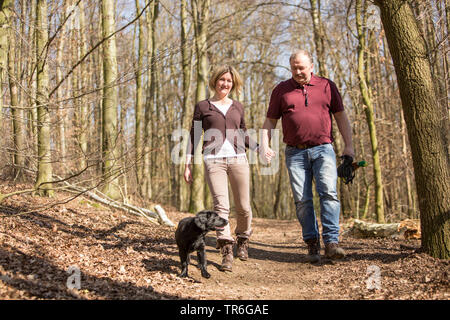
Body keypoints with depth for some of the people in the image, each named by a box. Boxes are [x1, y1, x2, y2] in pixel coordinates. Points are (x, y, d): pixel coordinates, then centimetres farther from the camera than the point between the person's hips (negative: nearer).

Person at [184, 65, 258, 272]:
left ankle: (243, 239, 29)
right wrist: (187, 165, 5)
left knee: (243, 207, 3)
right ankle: (226, 253, -10)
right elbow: (194, 137, 10)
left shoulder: (237, 107, 17)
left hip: (238, 158, 3)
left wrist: (259, 148, 8)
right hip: (213, 160, -2)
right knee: (220, 206, -13)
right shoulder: (203, 106, 10)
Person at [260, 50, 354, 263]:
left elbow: (341, 116, 12)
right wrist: (265, 145, -2)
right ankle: (312, 244, 5)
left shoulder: (327, 86, 11)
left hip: (323, 149, -1)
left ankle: (331, 242, -17)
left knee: (329, 192, -16)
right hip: (295, 152, 1)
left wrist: (349, 145, 5)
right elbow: (270, 121, 13)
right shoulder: (281, 90, 11)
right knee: (302, 199, -2)